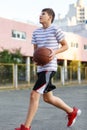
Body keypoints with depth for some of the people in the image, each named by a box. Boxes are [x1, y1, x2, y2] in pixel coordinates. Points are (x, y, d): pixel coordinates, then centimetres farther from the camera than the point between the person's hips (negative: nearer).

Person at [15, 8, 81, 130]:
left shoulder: (56, 30, -4)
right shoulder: (36, 32, 14)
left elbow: (66, 46, 3)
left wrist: (54, 52, -15)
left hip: (49, 68, -8)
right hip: (40, 68, 8)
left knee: (34, 95, -14)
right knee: (48, 98, 16)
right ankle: (72, 112, 34)